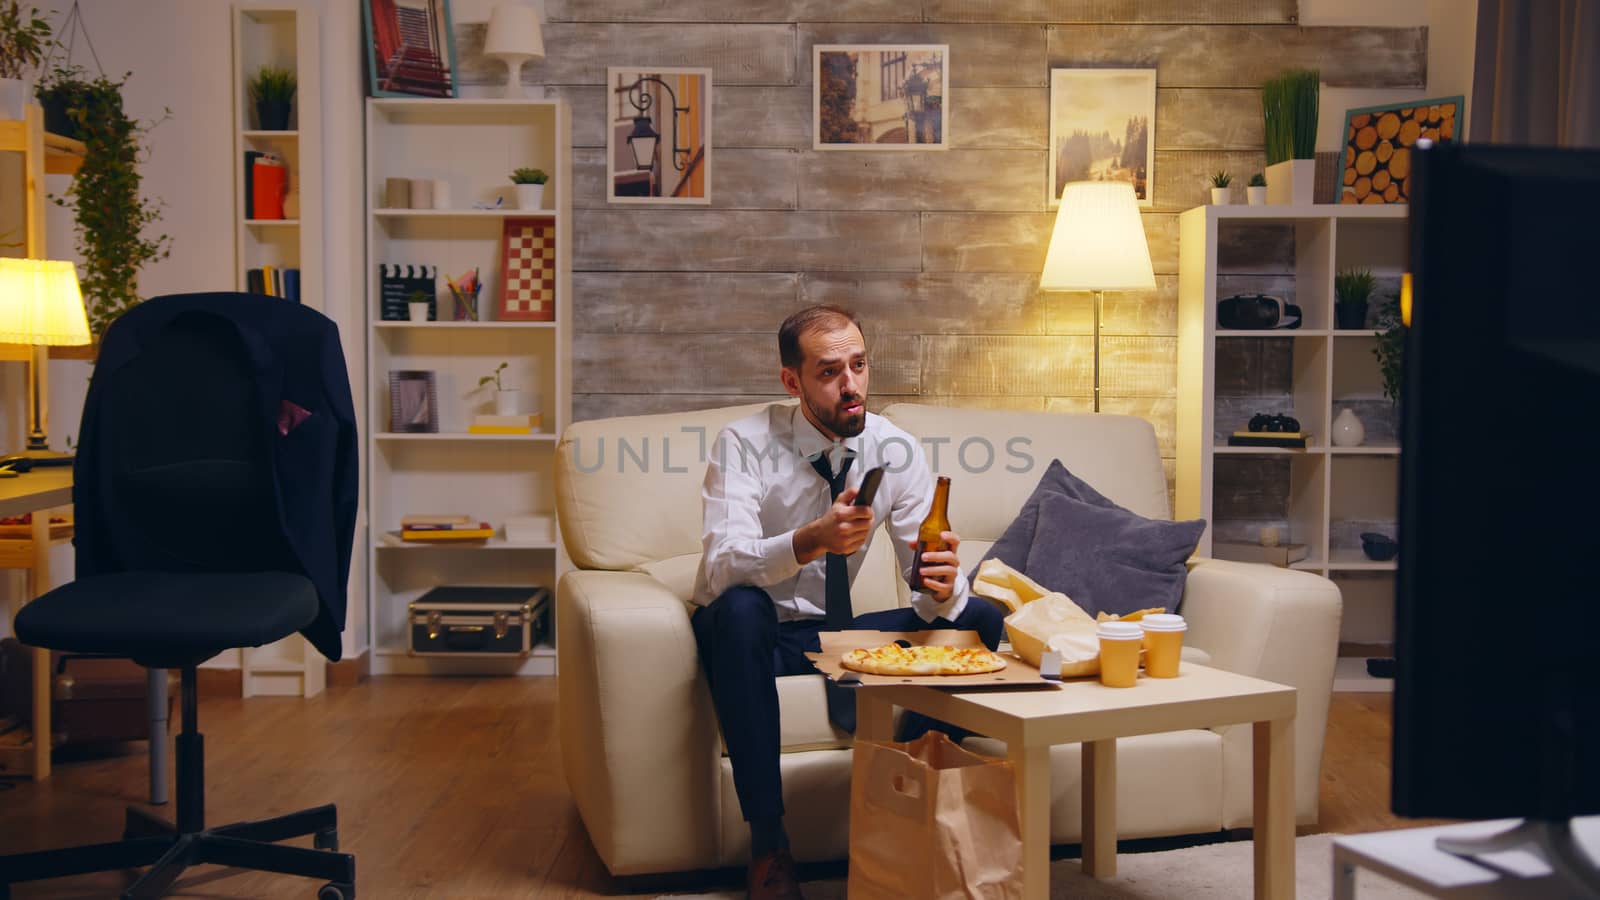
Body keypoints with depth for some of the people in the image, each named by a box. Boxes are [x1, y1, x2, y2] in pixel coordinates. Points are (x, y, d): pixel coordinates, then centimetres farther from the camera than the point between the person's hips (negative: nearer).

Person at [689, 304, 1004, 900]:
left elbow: (928, 589, -9)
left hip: (836, 633, 4)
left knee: (978, 620, -16)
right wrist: (811, 540, -48)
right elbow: (723, 568, -30)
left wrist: (942, 587, -34)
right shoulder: (744, 444, -16)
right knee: (739, 607, -39)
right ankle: (767, 842, -29)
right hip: (751, 632, -3)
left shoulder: (897, 450, -6)